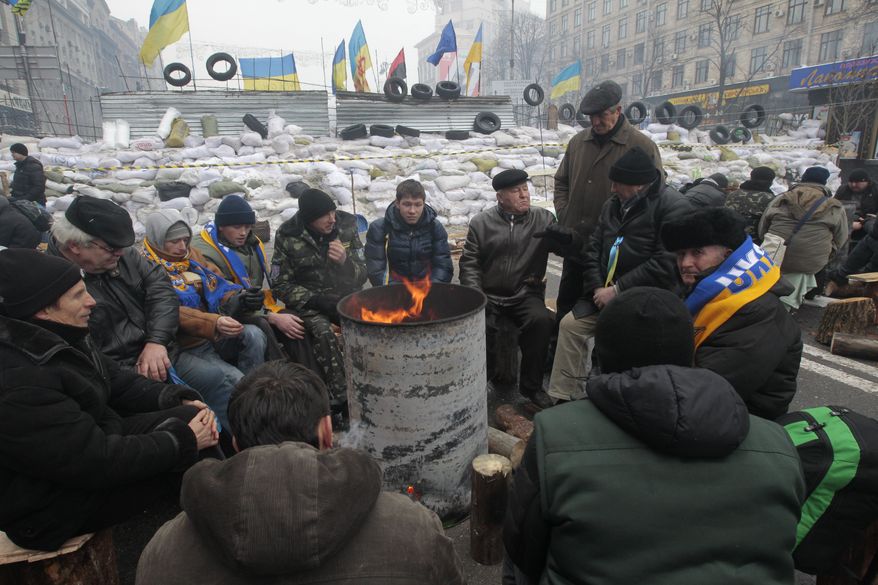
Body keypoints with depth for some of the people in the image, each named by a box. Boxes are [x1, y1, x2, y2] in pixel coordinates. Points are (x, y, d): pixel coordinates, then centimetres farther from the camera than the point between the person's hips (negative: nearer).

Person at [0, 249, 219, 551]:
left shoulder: (58, 337, -3)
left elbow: (119, 382, 6)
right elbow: (97, 462, -30)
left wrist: (180, 400, -10)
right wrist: (184, 441, -21)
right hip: (54, 499, -8)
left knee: (192, 414, -6)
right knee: (190, 468, -16)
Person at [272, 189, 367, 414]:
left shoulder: (346, 226, -2)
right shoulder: (288, 236, -8)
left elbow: (361, 275, 3)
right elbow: (281, 285, -3)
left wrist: (344, 261, -20)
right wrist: (316, 300, -18)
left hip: (345, 296, 2)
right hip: (309, 301, -2)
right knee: (323, 332, -34)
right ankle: (342, 400, -25)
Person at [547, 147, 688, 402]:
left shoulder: (673, 207, -13)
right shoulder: (613, 204, 11)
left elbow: (666, 264, -22)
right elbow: (593, 249, 10)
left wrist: (617, 290, -19)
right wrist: (597, 288, -5)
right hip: (606, 292, 7)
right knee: (570, 324, -2)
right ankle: (563, 398, 7)